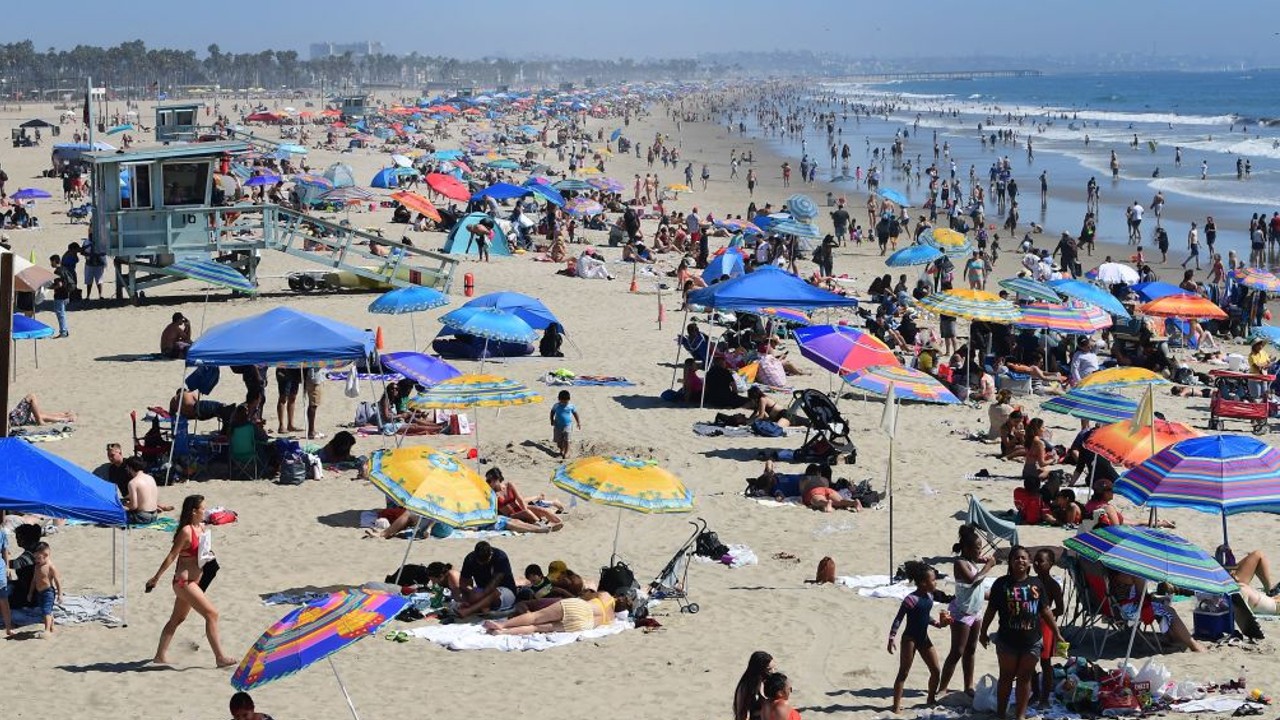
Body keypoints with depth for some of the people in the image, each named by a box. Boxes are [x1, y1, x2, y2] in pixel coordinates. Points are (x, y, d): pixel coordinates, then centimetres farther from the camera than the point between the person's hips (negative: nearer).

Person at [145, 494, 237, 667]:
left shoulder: (203, 528, 8)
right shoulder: (186, 531, -17)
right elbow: (171, 556, -14)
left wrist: (209, 555, 9)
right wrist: (156, 578, -11)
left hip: (193, 582, 9)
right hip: (184, 581, -9)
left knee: (177, 619, 17)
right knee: (212, 614, -11)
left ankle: (161, 655, 27)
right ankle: (220, 657, -9)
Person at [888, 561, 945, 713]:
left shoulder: (929, 596, 3)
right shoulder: (911, 600, -23)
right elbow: (898, 619, -20)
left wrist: (938, 623, 7)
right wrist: (892, 638, -25)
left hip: (924, 638, 8)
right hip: (910, 639, -8)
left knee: (936, 670, 11)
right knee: (904, 673, -2)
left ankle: (931, 700, 30)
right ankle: (896, 706, 3)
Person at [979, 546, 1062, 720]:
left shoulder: (1036, 583, 3)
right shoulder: (1002, 583, -4)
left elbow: (1045, 610, 8)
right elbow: (991, 610, 2)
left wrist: (1057, 633, 8)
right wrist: (983, 632, 5)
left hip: (1032, 640, 2)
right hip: (1008, 639, -2)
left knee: (1024, 678, 9)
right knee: (1006, 677, 10)